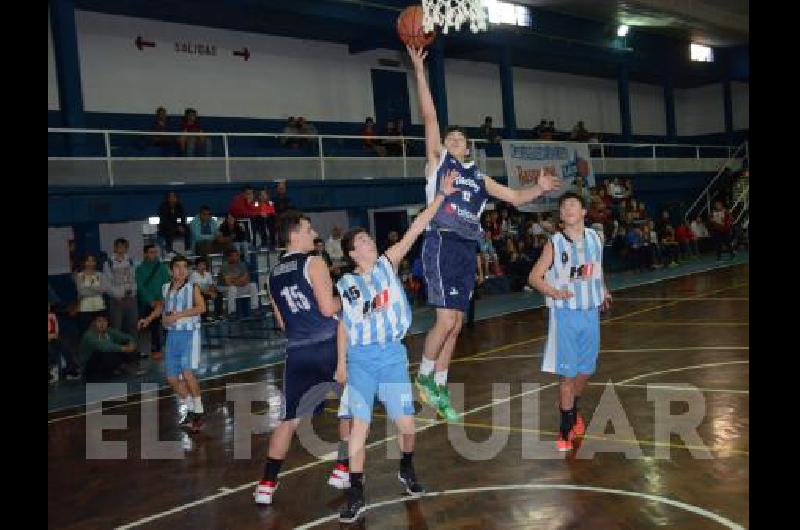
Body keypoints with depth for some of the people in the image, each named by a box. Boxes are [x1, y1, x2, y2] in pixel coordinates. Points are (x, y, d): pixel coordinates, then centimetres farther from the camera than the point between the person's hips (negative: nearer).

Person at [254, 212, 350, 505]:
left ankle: (267, 484, 9)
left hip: (297, 352, 5)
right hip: (328, 345, -5)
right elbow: (328, 308, -14)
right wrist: (344, 298, 5)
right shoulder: (313, 263, -6)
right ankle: (342, 469, 19)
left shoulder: (274, 274, 15)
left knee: (289, 419, 11)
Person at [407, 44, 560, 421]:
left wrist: (539, 188, 6)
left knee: (456, 325, 8)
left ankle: (439, 388, 20)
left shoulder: (479, 177, 21)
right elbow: (429, 116, 1)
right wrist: (419, 68, -4)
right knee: (446, 321, -13)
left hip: (467, 249, 6)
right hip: (442, 244, -5)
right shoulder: (437, 161, 8)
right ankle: (424, 376, 10)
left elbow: (516, 198, 24)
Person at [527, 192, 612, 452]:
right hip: (565, 314, -4)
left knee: (586, 370, 15)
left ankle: (573, 409, 42)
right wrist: (553, 292, -22)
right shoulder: (555, 244, -8)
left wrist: (604, 291, 15)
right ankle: (566, 429, 9)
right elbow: (534, 277, -7)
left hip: (590, 312, 4)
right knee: (568, 373, -3)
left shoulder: (594, 238, 4)